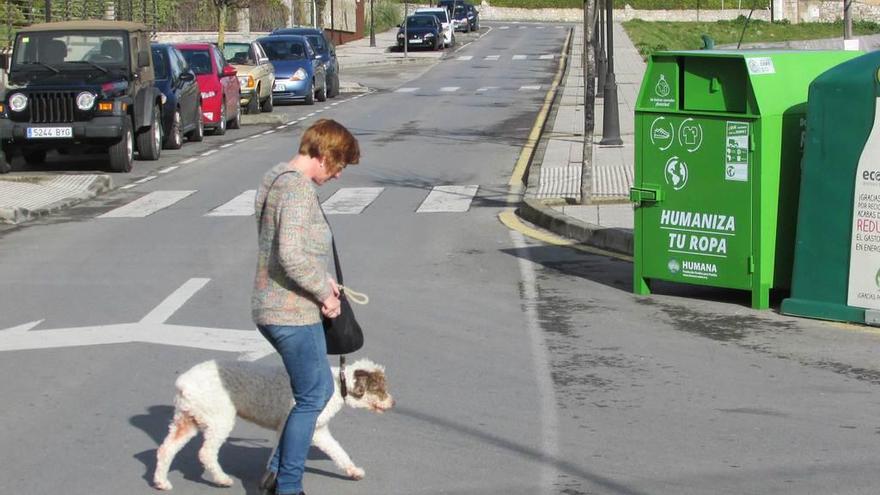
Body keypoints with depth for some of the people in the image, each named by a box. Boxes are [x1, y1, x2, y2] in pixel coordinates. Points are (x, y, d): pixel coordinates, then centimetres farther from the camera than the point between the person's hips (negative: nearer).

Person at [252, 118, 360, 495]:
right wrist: (324, 292, -16)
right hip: (293, 314, -10)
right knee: (311, 398, 1)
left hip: (270, 309, 10)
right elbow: (291, 255, -28)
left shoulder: (274, 178, 12)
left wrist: (321, 279, 15)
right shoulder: (299, 188, -20)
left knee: (320, 389, 21)